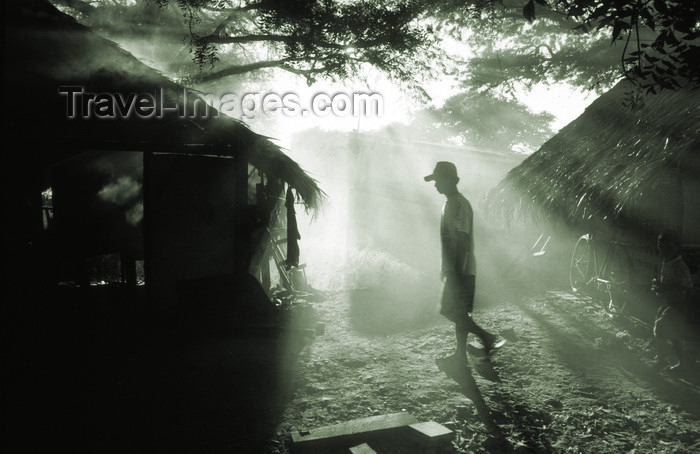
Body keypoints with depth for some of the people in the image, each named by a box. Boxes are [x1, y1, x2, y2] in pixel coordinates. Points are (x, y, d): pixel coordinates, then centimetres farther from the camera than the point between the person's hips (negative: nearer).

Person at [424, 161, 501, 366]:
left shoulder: (459, 205, -17)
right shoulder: (451, 203, 14)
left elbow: (463, 240, -22)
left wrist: (456, 271, -24)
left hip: (459, 270, -10)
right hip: (454, 270, 10)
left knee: (451, 311, -8)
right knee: (458, 312, 12)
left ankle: (487, 337, 3)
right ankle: (460, 353, 19)